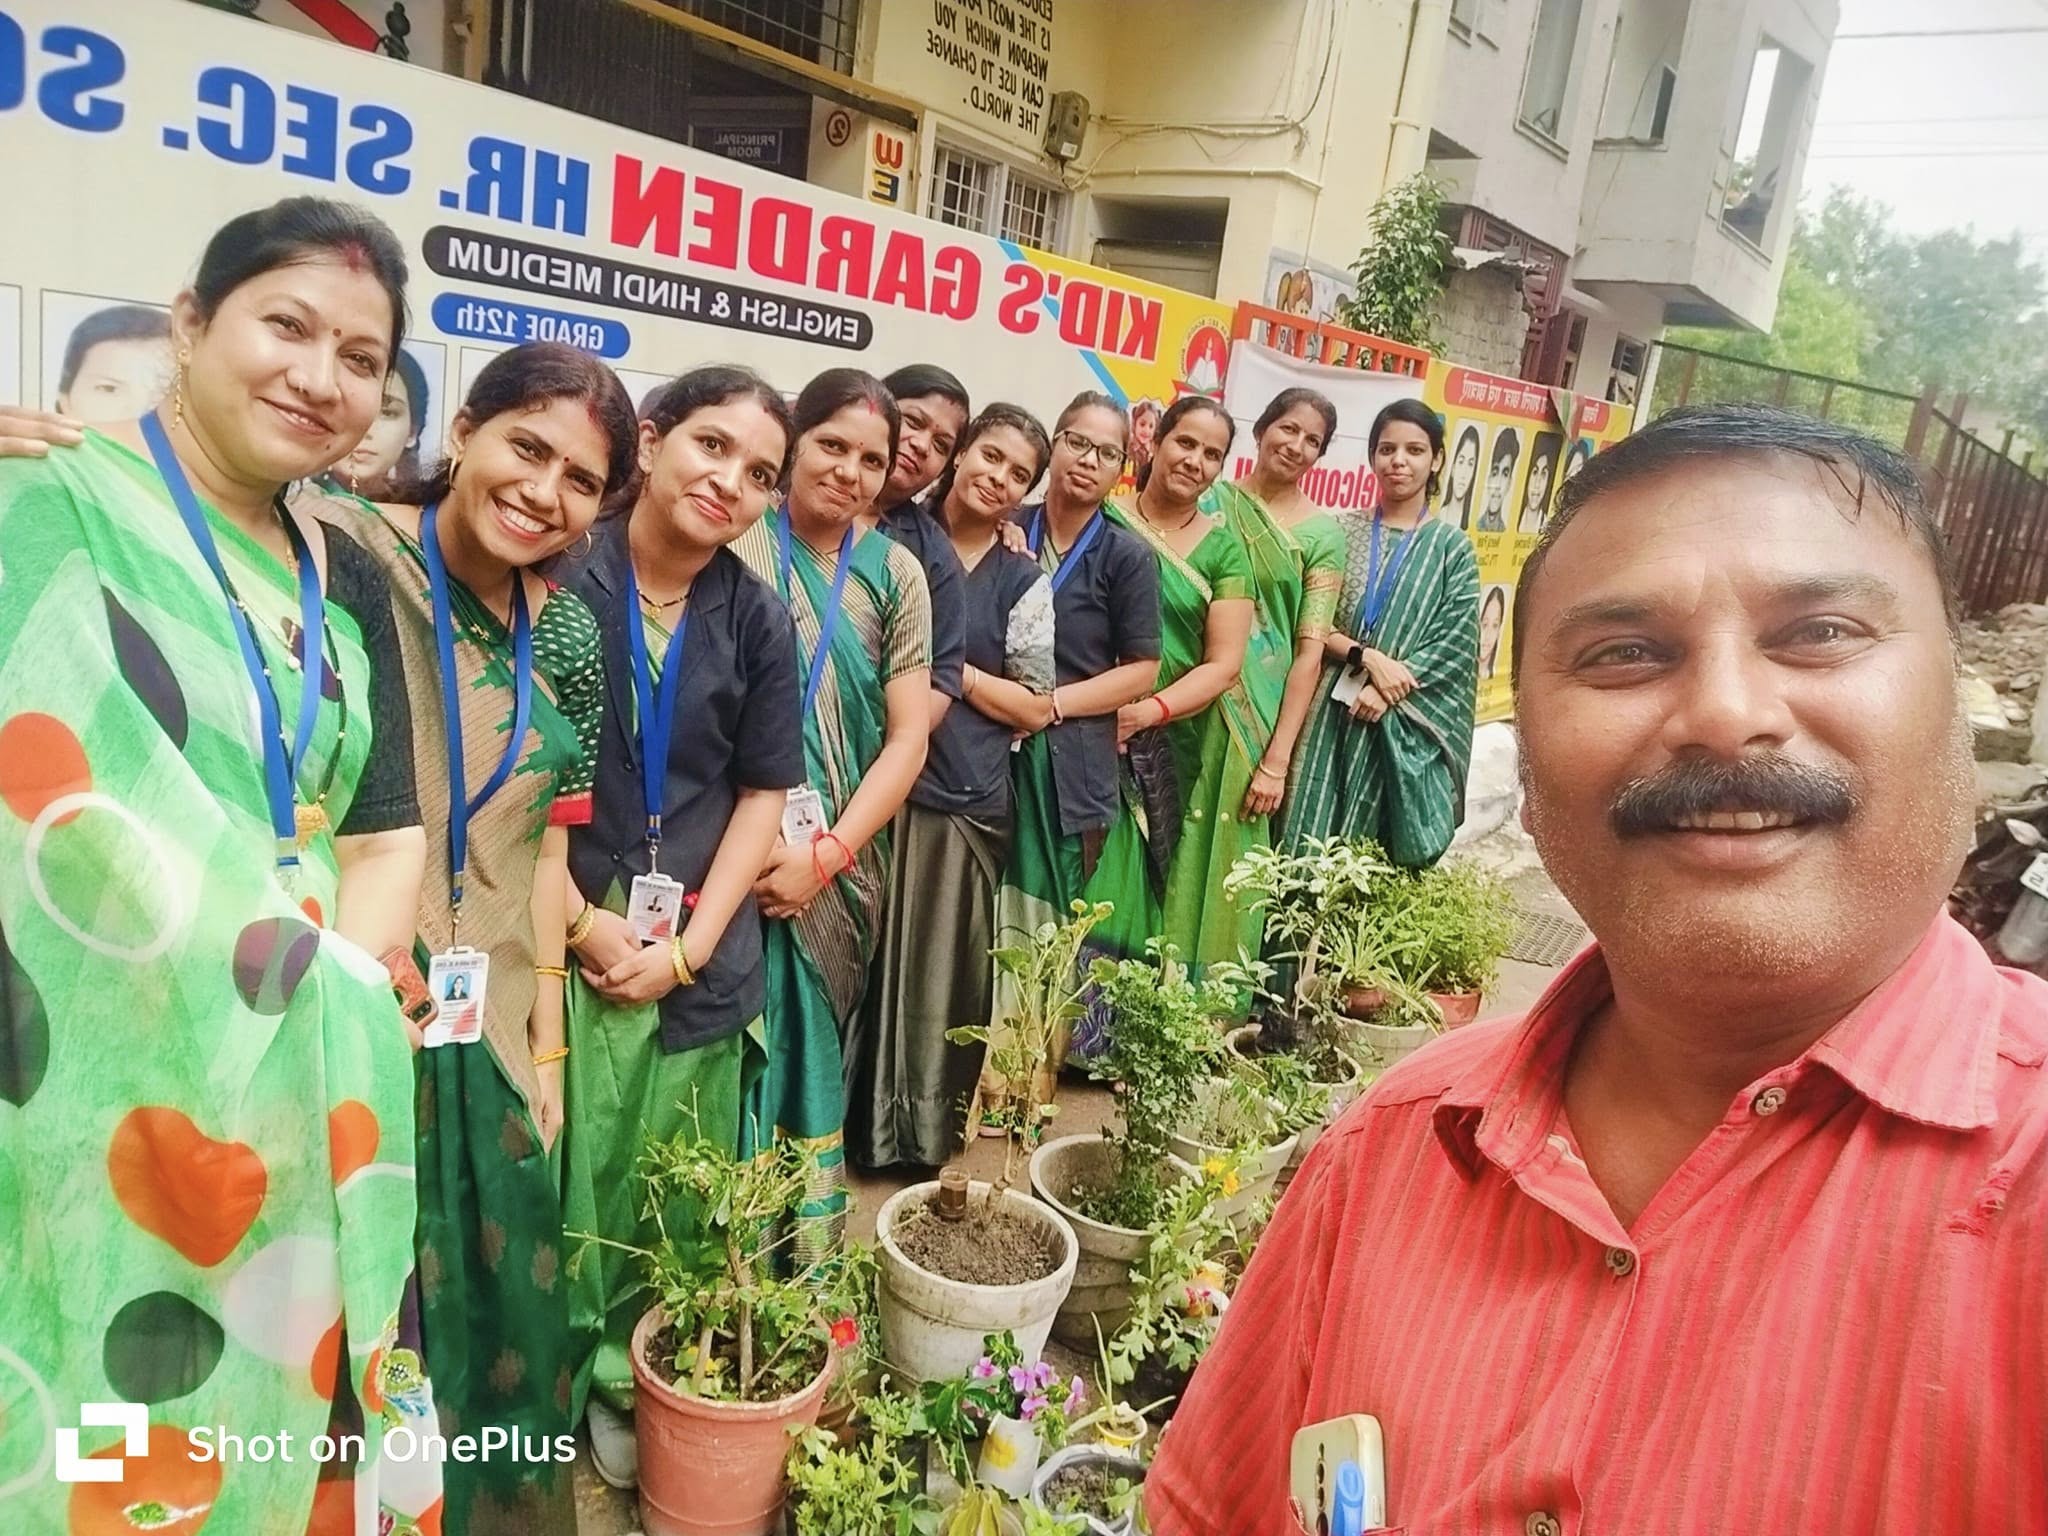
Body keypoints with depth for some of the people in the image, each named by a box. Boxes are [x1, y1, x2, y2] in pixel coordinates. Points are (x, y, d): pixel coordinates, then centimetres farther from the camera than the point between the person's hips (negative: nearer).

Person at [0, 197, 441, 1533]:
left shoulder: (345, 579, 10)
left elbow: (391, 831, 8)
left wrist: (343, 977, -9)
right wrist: (299, 984, -17)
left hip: (304, 1103, 6)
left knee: (280, 1417, 17)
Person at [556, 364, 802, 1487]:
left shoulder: (758, 619, 5)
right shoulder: (558, 581, -5)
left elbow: (765, 790, 7)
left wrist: (690, 945, -2)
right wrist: (587, 925, -9)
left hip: (700, 958, 3)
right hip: (567, 942, -2)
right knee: (564, 1179, 2)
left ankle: (631, 1384, 31)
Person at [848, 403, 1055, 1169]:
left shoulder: (1023, 581, 3)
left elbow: (1037, 708, 1)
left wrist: (952, 671, -8)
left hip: (961, 800, -1)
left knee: (937, 969, 7)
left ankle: (921, 1130, 26)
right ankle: (855, 1120, 23)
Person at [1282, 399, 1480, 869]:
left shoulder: (1451, 547, 4)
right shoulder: (1343, 530, 6)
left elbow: (1455, 646, -3)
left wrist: (1390, 691, -15)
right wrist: (1367, 657, -15)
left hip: (1405, 727, 0)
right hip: (1330, 714, 1)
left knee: (1385, 864, 5)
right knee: (1310, 849, 2)